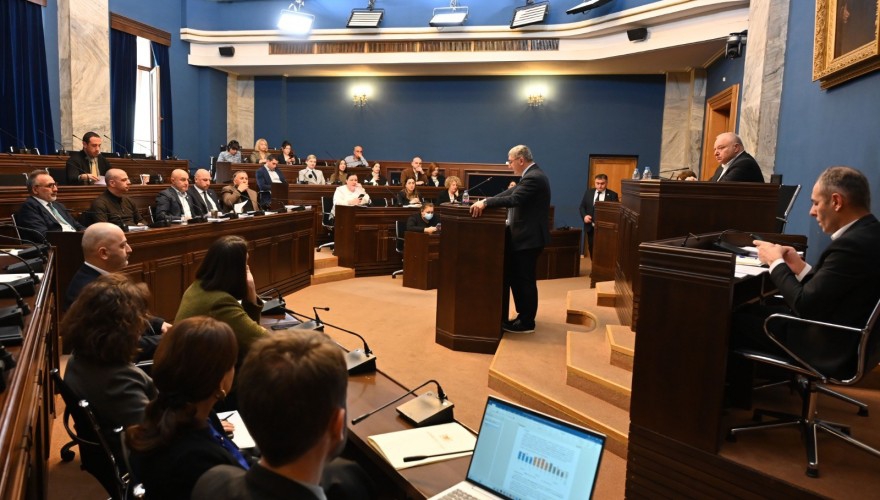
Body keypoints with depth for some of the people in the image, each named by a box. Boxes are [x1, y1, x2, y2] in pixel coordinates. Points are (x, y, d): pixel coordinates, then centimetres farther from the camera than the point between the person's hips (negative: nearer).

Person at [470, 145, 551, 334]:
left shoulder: (533, 177, -19)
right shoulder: (532, 175, 14)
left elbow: (513, 199, -30)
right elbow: (512, 192, 13)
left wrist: (485, 203, -27)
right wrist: (487, 201, 3)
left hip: (529, 237, -10)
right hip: (525, 235, 10)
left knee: (524, 280, -1)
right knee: (517, 278, 15)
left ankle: (526, 322, 9)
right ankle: (524, 317, 24)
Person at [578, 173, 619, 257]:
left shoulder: (612, 195, -3)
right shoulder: (588, 193, 7)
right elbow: (582, 206, 11)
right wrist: (584, 216, -8)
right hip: (591, 227, 4)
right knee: (592, 249, 13)